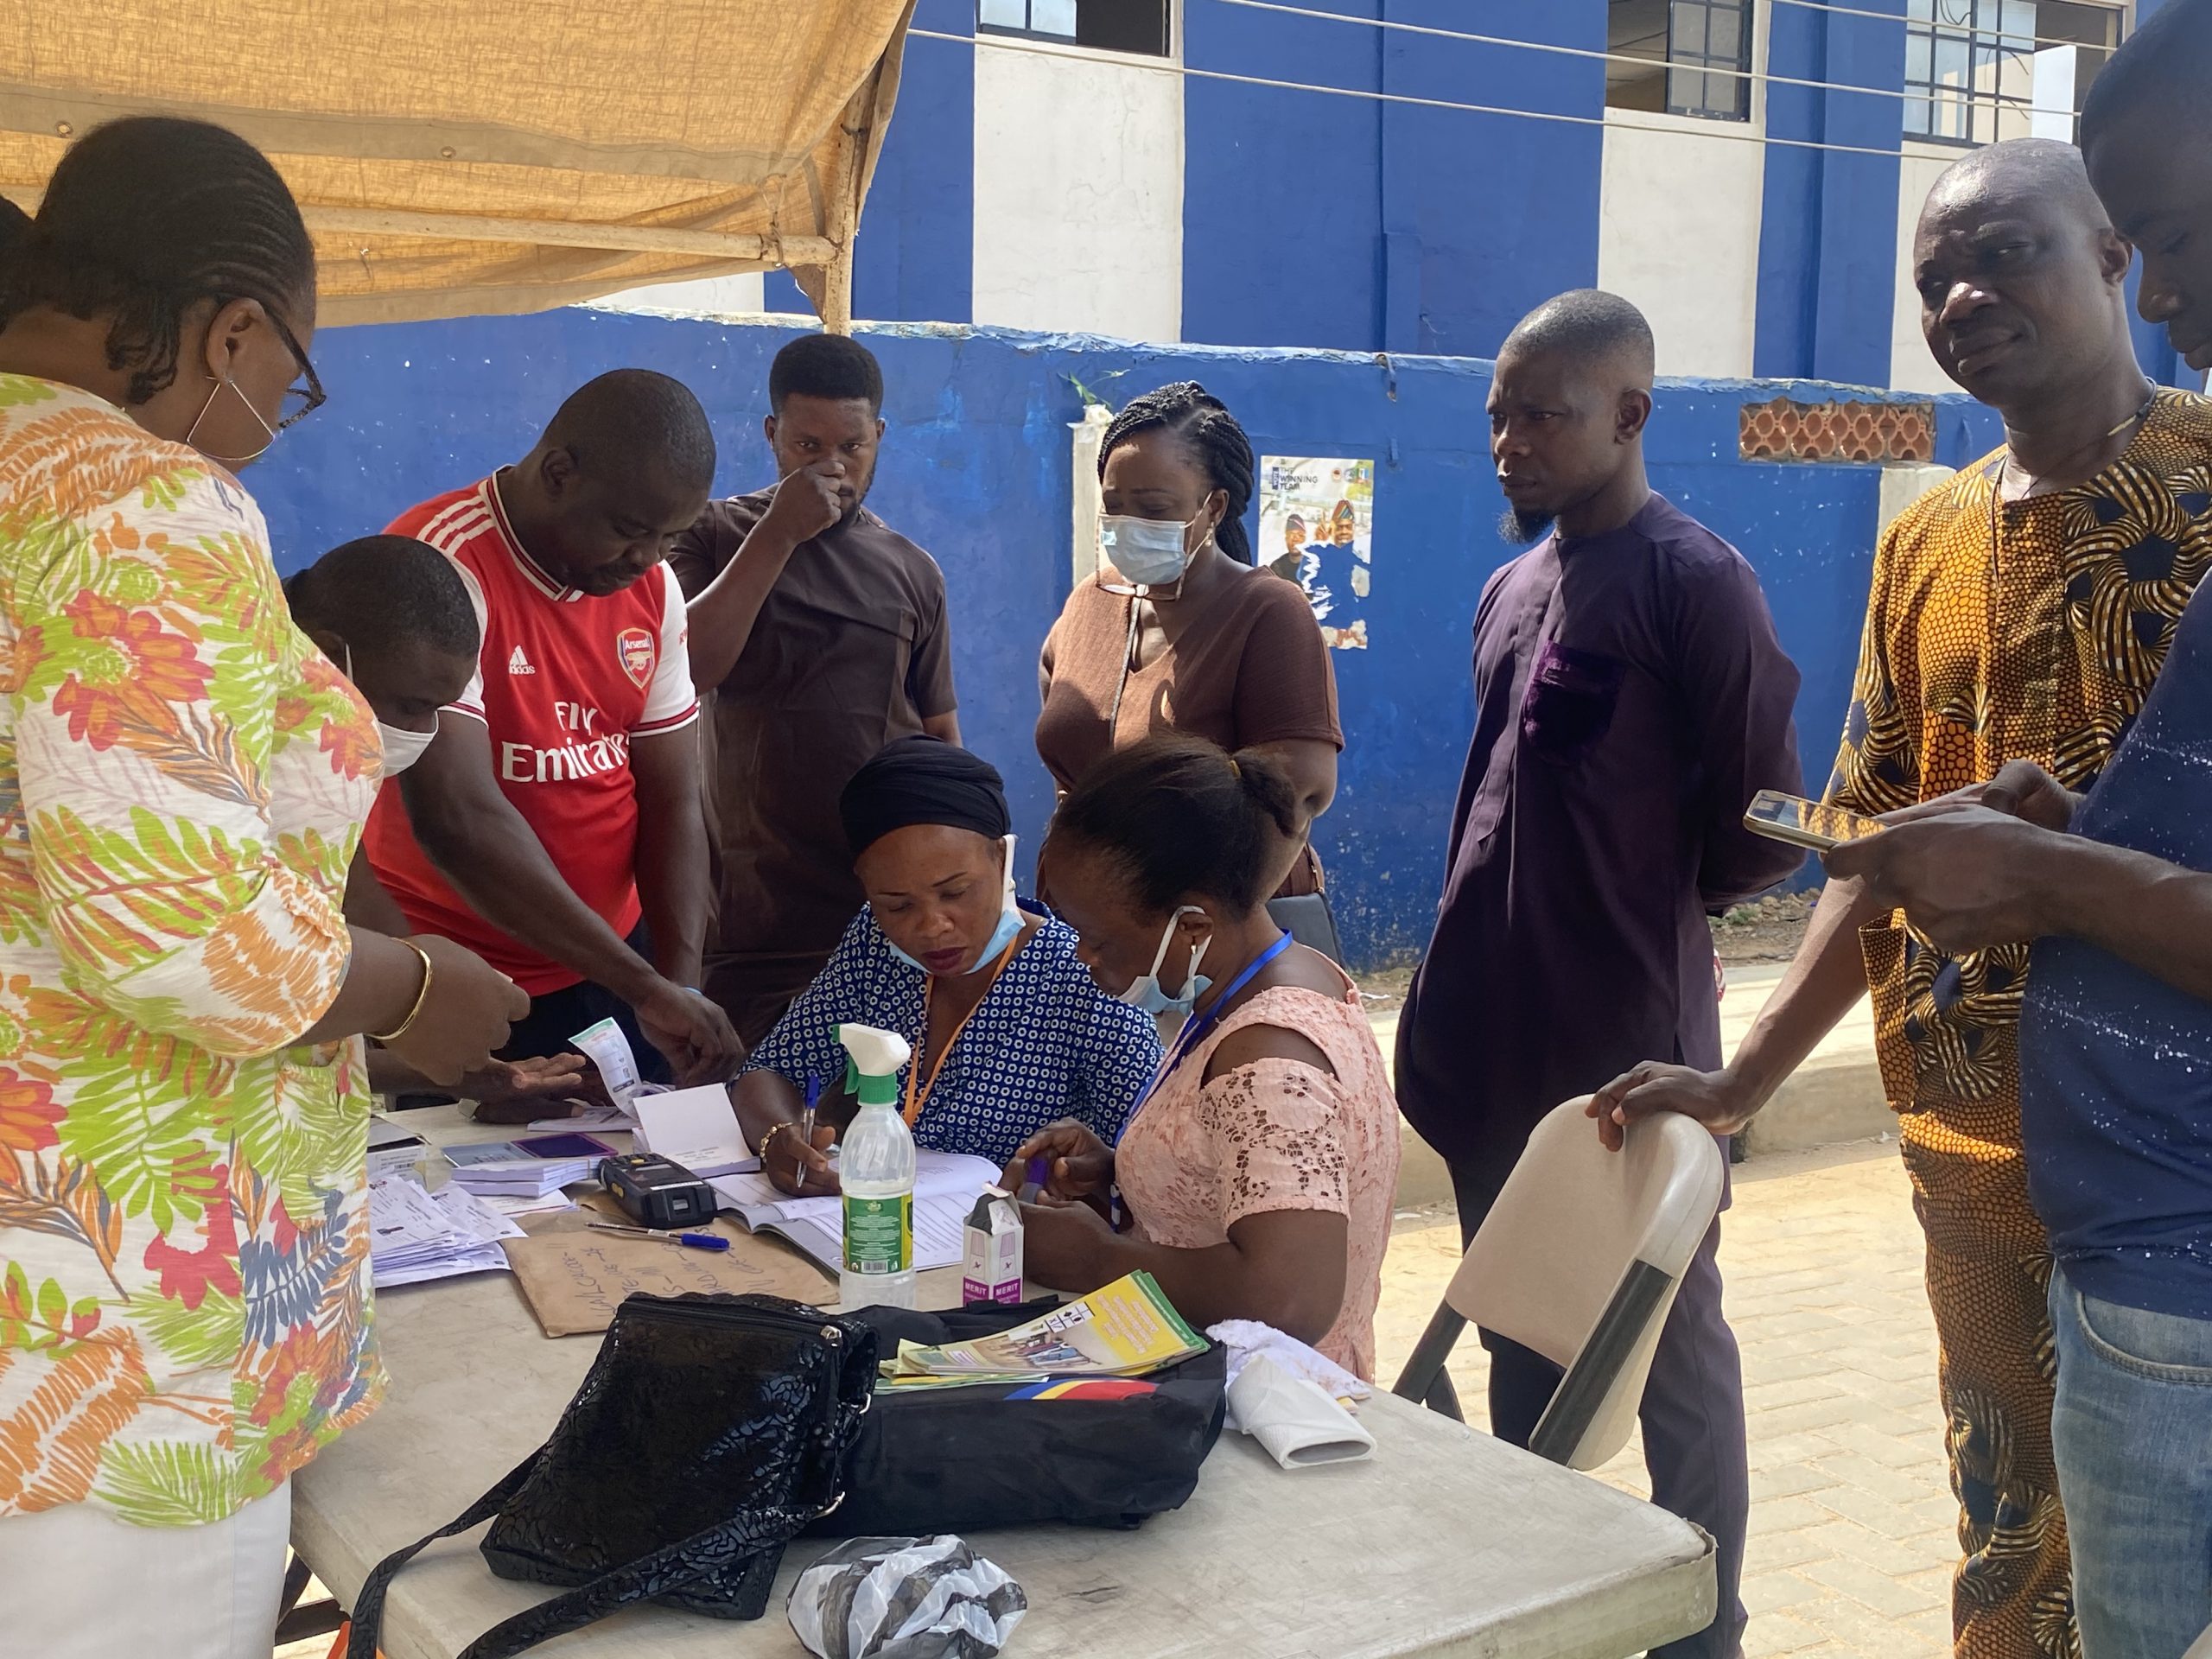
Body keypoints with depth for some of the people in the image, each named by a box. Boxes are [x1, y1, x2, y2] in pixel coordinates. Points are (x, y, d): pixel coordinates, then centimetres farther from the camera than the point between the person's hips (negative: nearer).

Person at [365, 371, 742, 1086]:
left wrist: (679, 985, -14)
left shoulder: (653, 586, 0)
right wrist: (642, 986, -31)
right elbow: (455, 817, -30)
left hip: (608, 967, 6)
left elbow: (672, 803, 0)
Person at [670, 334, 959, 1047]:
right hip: (760, 902, -1)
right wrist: (778, 533, -14)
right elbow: (688, 667, -14)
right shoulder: (719, 537, 4)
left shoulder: (913, 573, 9)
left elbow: (941, 736, 14)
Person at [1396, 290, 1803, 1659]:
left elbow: (1765, 834, -12)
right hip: (1492, 1044, 7)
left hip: (1630, 1053, -7)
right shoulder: (1514, 588, 11)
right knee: (1519, 1345, 17)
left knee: (1671, 1351, 6)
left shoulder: (1695, 583, -12)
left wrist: (1648, 906, 2)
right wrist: (1450, 1000, 13)